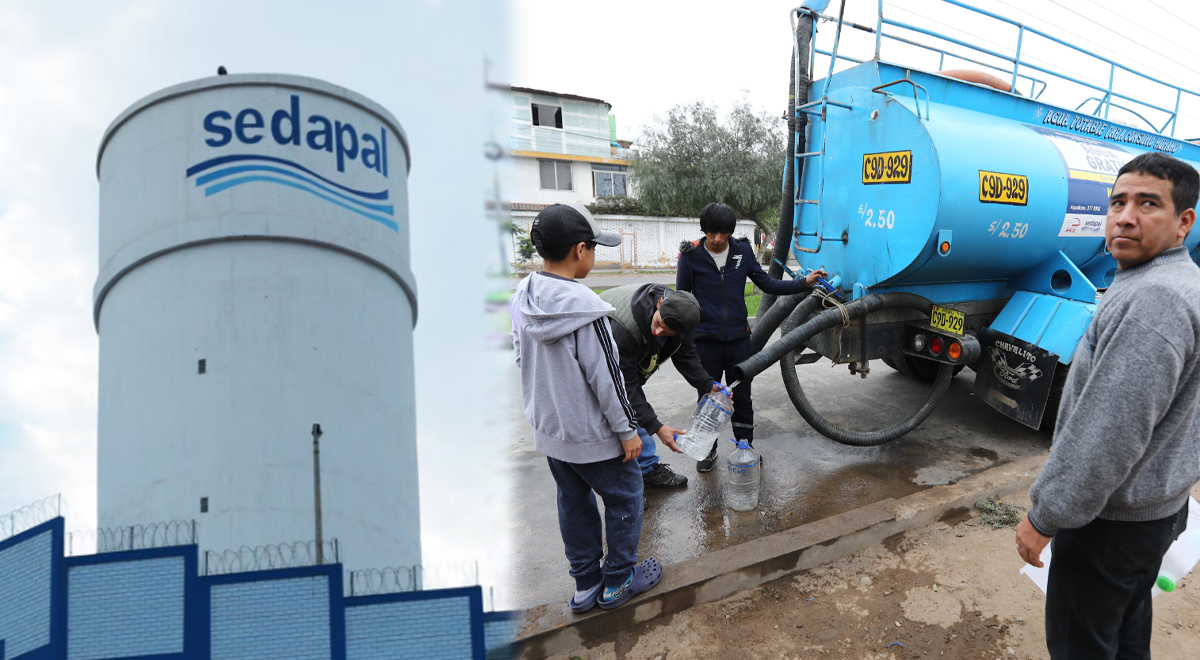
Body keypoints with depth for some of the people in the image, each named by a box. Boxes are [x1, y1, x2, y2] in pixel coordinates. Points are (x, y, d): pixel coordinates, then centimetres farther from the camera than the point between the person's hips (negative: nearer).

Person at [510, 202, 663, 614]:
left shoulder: (521, 298, -2)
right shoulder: (583, 307, -25)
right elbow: (605, 376, -21)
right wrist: (627, 430, -11)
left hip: (548, 429, 7)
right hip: (591, 434, -7)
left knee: (573, 502, 20)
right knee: (624, 497, 13)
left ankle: (585, 584, 32)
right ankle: (619, 581, 26)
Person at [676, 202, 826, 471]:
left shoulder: (743, 252, 2)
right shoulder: (691, 256, -6)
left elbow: (768, 284, 10)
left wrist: (804, 282, 2)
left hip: (739, 340, 2)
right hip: (705, 343, -2)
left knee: (742, 399, 12)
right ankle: (708, 450, 27)